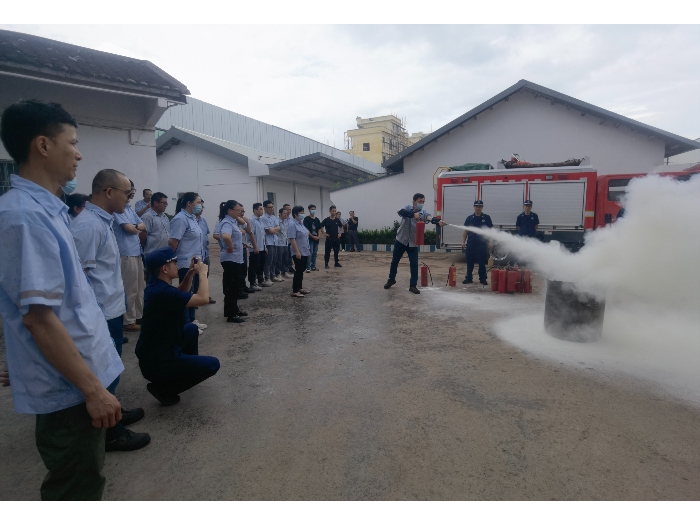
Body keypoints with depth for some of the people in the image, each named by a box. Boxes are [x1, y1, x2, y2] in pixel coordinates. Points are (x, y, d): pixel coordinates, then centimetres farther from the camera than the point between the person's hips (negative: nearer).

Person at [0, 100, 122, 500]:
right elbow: (38, 316, -25)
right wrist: (93, 388, -21)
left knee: (81, 481, 25)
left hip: (76, 376, 9)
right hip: (69, 386, -9)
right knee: (76, 489, 10)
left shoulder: (43, 209, 9)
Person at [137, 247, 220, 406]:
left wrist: (190, 274, 4)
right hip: (157, 363, -10)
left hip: (153, 353, 10)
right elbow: (203, 299, -30)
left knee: (191, 329, 25)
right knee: (212, 364, -2)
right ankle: (164, 388, -1)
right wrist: (202, 273, -14)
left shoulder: (156, 286, 4)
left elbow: (180, 295, 20)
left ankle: (190, 367, 33)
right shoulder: (163, 292, -28)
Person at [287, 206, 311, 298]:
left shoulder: (301, 223, 13)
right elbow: (292, 239, -21)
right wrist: (297, 252, -25)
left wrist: (307, 249, 20)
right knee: (298, 271, -6)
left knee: (301, 270, 14)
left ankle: (300, 288, 23)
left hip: (304, 251, 9)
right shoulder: (292, 224, -15)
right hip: (298, 253, -9)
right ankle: (295, 291, 0)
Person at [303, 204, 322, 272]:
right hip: (309, 238, -6)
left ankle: (313, 266, 19)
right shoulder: (306, 219, -4)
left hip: (316, 239, 6)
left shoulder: (317, 219, 14)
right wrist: (312, 236, -14)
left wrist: (319, 236, -3)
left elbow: (319, 229, 15)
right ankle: (308, 267, -7)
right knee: (310, 253, -10)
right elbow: (306, 229, -10)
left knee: (315, 253, 10)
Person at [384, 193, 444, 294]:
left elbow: (430, 217, -31)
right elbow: (401, 212, -33)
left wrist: (438, 221, -54)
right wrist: (413, 214, -48)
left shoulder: (423, 213, -9)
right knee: (395, 261, 13)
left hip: (413, 243, 1)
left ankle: (413, 285, 8)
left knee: (414, 264, -3)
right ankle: (391, 279, 33)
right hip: (401, 240, 0)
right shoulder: (408, 207, -10)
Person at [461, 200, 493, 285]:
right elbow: (465, 231, 10)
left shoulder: (486, 218, 4)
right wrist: (463, 241, 3)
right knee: (469, 262, 6)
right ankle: (469, 278, 14)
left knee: (482, 263, 4)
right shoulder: (470, 218, 8)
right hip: (471, 244, 2)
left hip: (482, 244, -1)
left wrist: (490, 242, -2)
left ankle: (482, 278, 13)